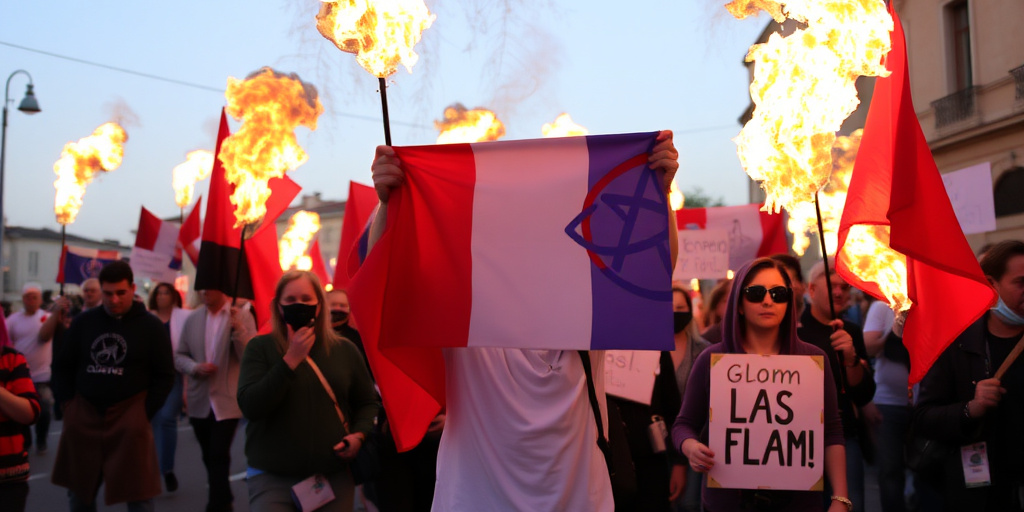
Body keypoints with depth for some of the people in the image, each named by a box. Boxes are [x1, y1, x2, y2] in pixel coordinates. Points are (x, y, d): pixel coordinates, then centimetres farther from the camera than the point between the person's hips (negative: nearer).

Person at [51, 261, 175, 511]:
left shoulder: (151, 326, -2)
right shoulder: (84, 321, 5)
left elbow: (165, 375, -1)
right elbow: (64, 366, 12)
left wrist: (144, 413, -7)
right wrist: (68, 404, 2)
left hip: (129, 418, -3)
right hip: (83, 415, 3)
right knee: (78, 489, 14)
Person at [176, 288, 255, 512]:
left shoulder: (242, 316, -5)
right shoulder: (192, 319, 6)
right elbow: (179, 355, 10)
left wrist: (237, 328, -27)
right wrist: (195, 367, -11)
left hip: (227, 402, -4)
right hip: (199, 402, 4)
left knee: (219, 457, -9)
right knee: (209, 457, 15)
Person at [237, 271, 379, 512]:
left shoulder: (345, 350, 5)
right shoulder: (260, 347, -1)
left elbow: (368, 403, 14)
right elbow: (250, 407, -13)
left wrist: (359, 434, -7)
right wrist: (291, 359, -18)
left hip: (334, 476, 3)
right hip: (272, 477, -2)